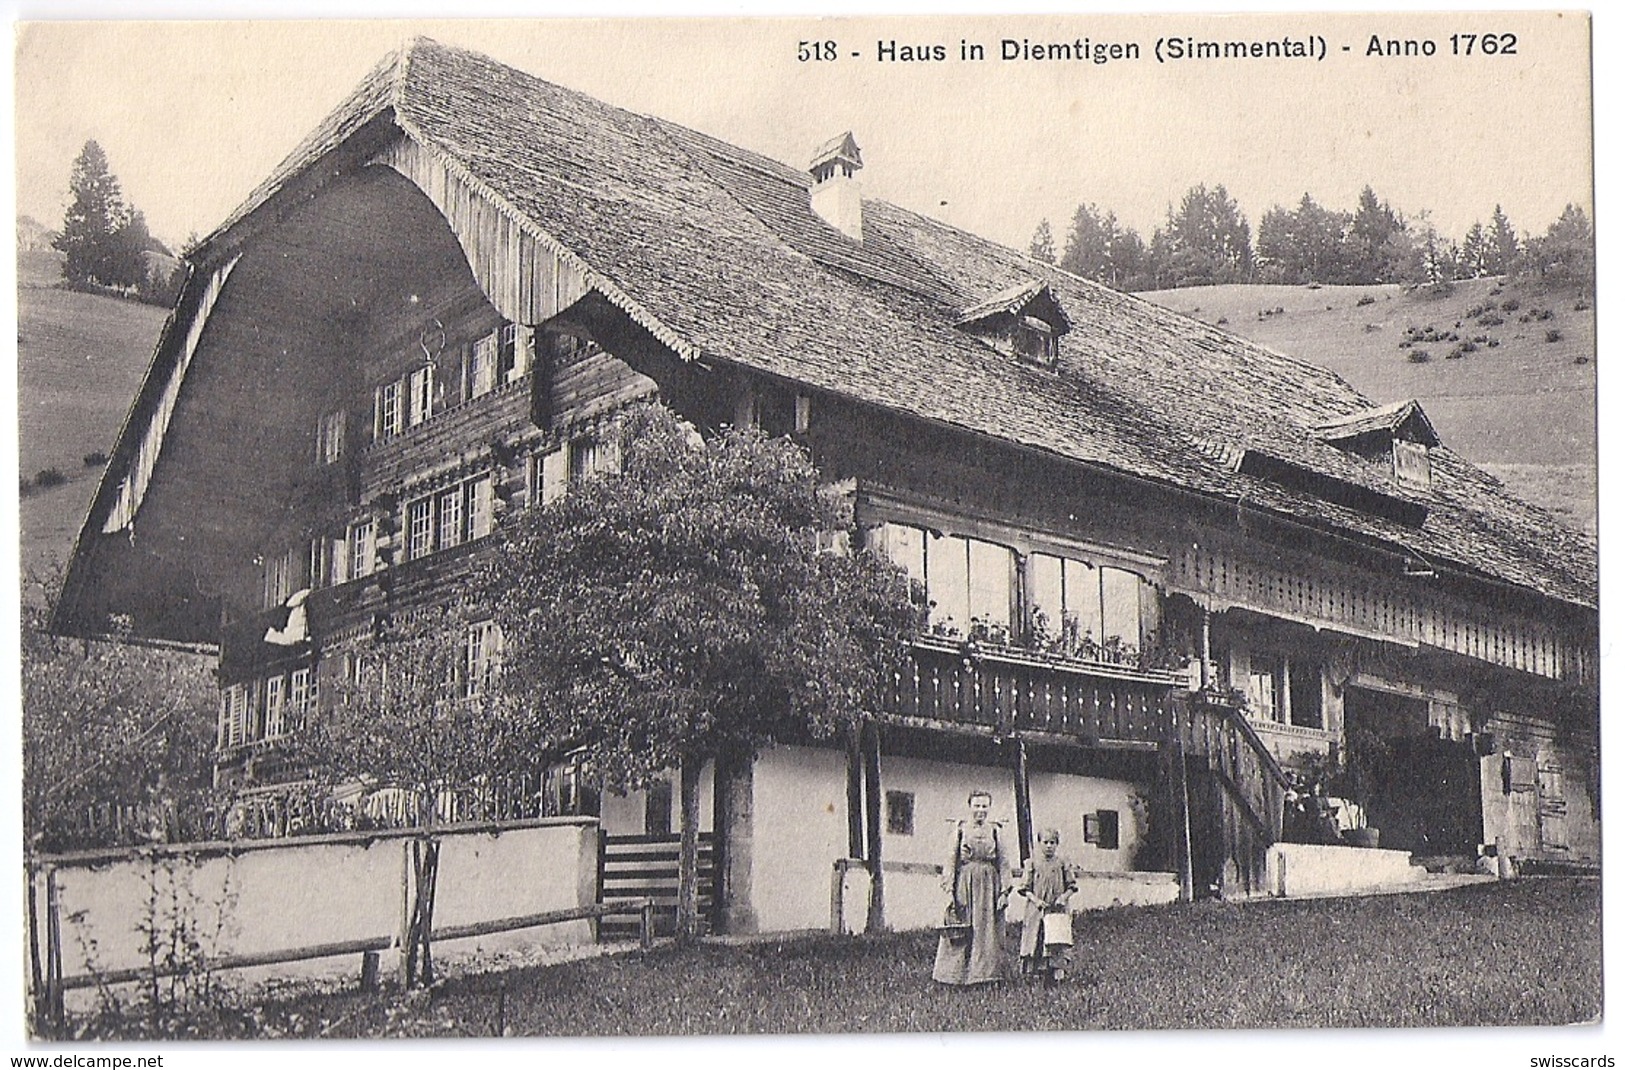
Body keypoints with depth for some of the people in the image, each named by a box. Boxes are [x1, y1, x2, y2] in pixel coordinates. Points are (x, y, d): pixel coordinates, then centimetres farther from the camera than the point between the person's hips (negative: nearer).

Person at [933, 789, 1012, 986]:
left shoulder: (995, 831, 8)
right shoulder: (960, 829, 4)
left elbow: (1004, 863, 7)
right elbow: (951, 861, 2)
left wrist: (1003, 892, -1)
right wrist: (949, 890, -6)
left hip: (989, 886, 1)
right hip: (965, 884, -1)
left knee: (987, 932, 0)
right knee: (961, 933, -2)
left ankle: (986, 974, 5)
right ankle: (958, 977, 3)